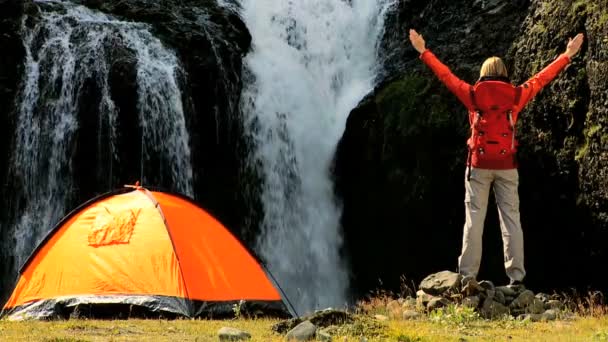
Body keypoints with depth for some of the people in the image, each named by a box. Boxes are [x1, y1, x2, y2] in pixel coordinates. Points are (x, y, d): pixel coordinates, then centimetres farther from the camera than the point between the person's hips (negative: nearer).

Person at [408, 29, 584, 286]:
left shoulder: (473, 94, 0)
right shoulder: (516, 95, 2)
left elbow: (445, 75, 7)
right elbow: (542, 78, 13)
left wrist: (423, 51, 18)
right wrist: (567, 55, 25)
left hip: (479, 164, -1)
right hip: (506, 165, 1)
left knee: (474, 220, 0)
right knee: (511, 220, 2)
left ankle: (467, 276, -4)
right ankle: (516, 277, -2)